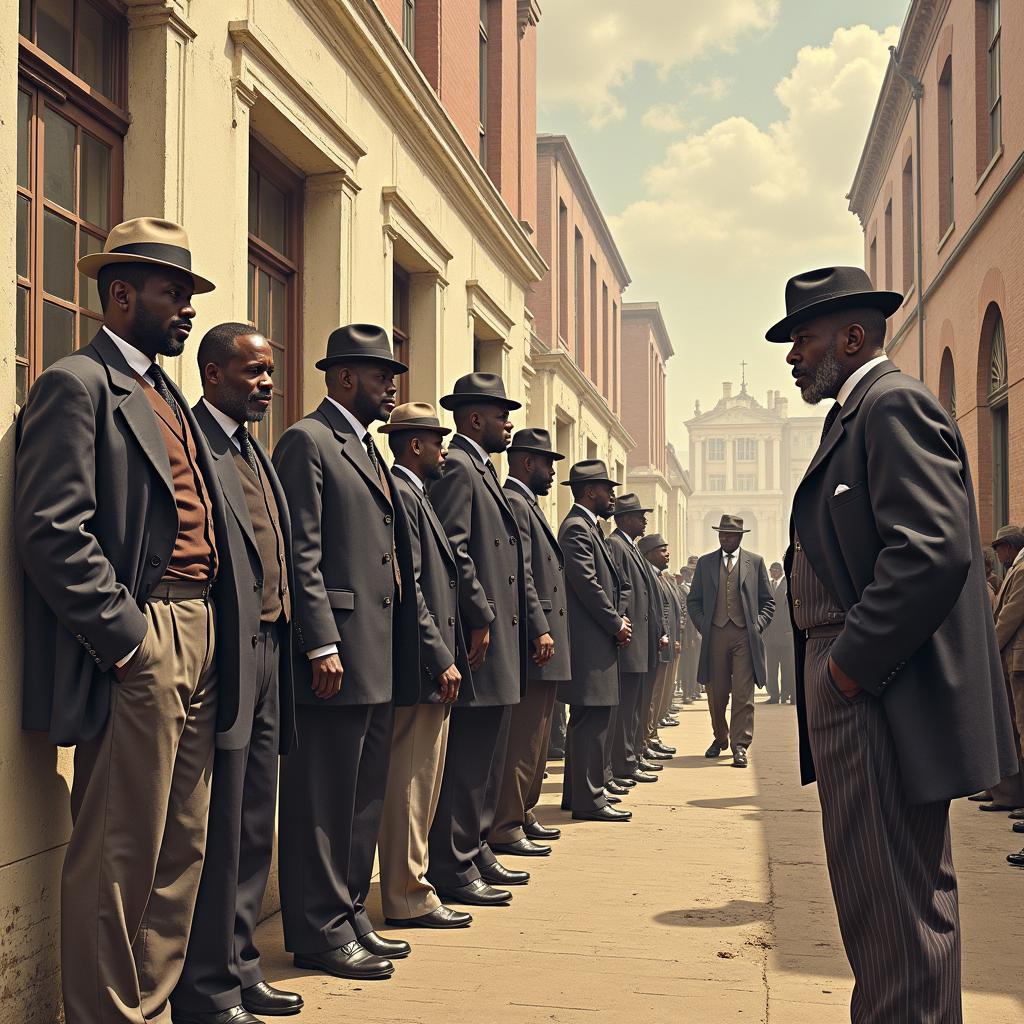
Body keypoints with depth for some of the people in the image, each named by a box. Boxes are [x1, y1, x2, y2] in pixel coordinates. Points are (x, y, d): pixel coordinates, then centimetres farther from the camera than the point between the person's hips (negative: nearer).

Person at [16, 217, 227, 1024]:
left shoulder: (169, 396, 20)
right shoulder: (78, 384, -7)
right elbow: (53, 531, -16)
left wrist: (210, 639, 10)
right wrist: (127, 640, -17)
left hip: (196, 650, 9)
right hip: (136, 651, -9)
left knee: (181, 849, 14)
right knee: (119, 856, -2)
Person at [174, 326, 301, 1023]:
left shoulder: (258, 453, 20)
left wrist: (285, 647, 11)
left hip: (267, 656, 9)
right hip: (223, 661, -9)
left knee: (254, 832, 15)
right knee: (218, 832, -2)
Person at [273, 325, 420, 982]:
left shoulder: (368, 448, 20)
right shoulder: (308, 441, -8)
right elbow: (302, 553, -15)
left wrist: (404, 650, 16)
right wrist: (322, 645, -21)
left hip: (380, 661, 10)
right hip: (337, 654, -10)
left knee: (364, 799, 15)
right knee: (325, 800, -1)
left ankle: (351, 916, 25)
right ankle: (320, 933, 7)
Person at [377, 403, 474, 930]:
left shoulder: (415, 494, 20)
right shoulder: (400, 493, -12)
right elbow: (408, 586, -19)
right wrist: (441, 659, -20)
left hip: (432, 665, 11)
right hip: (422, 664, -11)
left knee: (421, 781, 15)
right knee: (411, 782, -5)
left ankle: (408, 881, 23)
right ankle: (408, 898, 1)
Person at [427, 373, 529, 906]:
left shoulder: (483, 471, 21)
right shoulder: (457, 467, -10)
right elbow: (454, 549, -20)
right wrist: (481, 618, -21)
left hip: (498, 644, 11)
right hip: (478, 639, -11)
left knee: (486, 758, 15)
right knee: (466, 759, -7)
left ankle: (476, 853, 23)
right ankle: (453, 870, -1)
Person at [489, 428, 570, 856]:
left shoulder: (527, 505, 21)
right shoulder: (513, 503, -11)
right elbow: (520, 574, -20)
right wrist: (540, 630, -23)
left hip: (544, 646, 11)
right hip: (532, 644, -11)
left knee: (535, 738, 16)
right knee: (522, 739, -9)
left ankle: (523, 815, 24)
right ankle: (505, 829, -6)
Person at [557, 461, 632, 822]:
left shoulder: (589, 527, 20)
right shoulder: (577, 527, -12)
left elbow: (610, 583, 23)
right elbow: (587, 584, -19)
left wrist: (619, 620, 7)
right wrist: (616, 625, -11)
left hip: (599, 641, 11)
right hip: (590, 643, -11)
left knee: (588, 721, 14)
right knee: (592, 721, -9)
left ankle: (577, 795, 21)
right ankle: (589, 799, -6)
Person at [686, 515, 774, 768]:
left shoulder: (755, 562, 8)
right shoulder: (705, 562, 11)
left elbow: (768, 601, 11)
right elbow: (693, 600, 13)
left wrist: (758, 625, -2)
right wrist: (703, 625, 0)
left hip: (745, 635, -2)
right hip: (715, 634, 2)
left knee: (743, 694, -7)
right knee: (716, 693, 8)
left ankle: (740, 747, -5)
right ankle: (720, 738, 27)